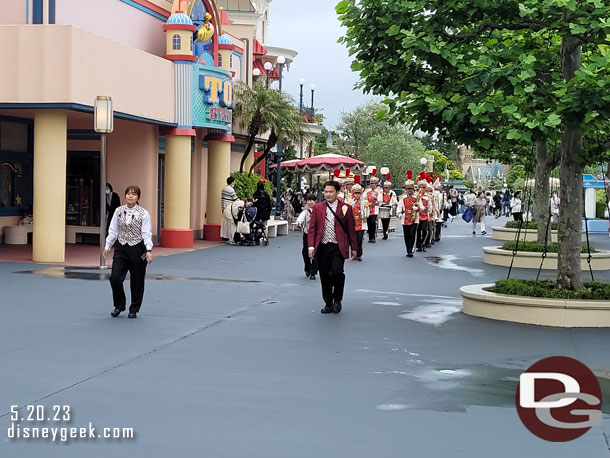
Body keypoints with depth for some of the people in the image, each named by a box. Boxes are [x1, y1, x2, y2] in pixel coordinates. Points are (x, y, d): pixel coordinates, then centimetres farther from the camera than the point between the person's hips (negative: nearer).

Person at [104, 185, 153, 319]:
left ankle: (134, 310, 21)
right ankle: (119, 306, 17)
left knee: (136, 281, 5)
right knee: (115, 278, -6)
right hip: (121, 248, 2)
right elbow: (113, 230, 9)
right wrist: (108, 246, 8)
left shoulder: (143, 213, -5)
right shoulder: (119, 211, 4)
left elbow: (146, 233, -9)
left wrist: (149, 250, -18)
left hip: (137, 249, -2)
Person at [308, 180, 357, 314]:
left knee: (336, 272, -17)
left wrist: (354, 248, 5)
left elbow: (351, 229, 5)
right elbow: (312, 228, 5)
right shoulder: (317, 207, 6)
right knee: (325, 277, 6)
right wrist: (311, 246, -5)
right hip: (322, 247, 3)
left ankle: (337, 300, 6)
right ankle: (328, 304, 21)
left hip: (338, 248, -2)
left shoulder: (345, 208, 2)